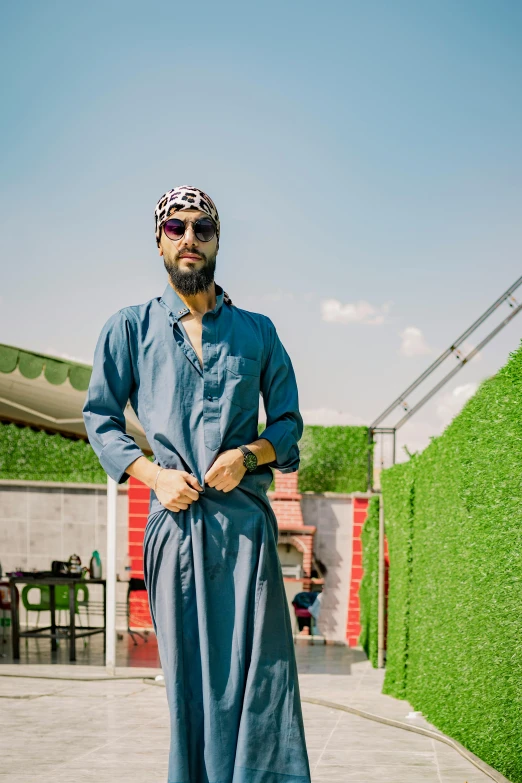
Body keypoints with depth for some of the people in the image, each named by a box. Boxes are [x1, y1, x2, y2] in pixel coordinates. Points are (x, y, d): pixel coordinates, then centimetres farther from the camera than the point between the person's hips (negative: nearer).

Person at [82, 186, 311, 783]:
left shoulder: (256, 331, 13)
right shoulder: (129, 329, 10)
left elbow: (288, 421, 16)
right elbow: (99, 419, 11)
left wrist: (248, 455, -5)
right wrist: (153, 474, -5)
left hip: (246, 519, 1)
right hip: (175, 519, -1)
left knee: (259, 666, -5)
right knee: (189, 670, 0)